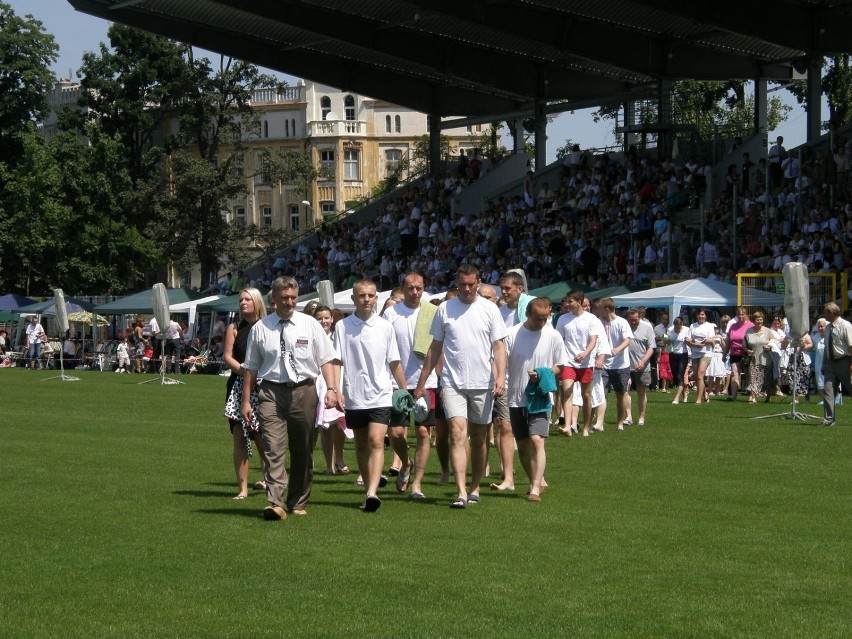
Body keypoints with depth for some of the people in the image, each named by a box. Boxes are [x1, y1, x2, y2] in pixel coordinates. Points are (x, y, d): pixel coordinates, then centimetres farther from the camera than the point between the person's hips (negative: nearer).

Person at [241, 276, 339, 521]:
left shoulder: (310, 325, 5)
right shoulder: (260, 328, 5)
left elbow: (326, 360, 4)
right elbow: (250, 367, 9)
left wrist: (331, 388, -9)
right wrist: (246, 401, 7)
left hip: (303, 391, 1)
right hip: (271, 392, -1)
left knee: (303, 452, 9)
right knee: (273, 449, -14)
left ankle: (298, 503, 22)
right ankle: (275, 503, -22)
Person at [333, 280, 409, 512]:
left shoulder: (385, 327, 3)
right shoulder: (342, 327, 1)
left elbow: (394, 362, 10)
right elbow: (336, 362, 1)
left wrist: (404, 391, 11)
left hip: (380, 395, -1)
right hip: (354, 396, 1)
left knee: (376, 442, -15)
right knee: (361, 445, 12)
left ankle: (372, 493, -25)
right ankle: (370, 486, 27)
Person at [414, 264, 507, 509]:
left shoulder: (489, 309, 3)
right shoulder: (444, 310, 5)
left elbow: (499, 347, 1)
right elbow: (435, 349, 11)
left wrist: (500, 377, -13)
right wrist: (422, 382, 10)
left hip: (483, 383, 1)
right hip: (453, 383, -1)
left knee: (479, 438, 9)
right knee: (457, 433, -14)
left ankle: (474, 488, 22)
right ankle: (461, 493, -20)